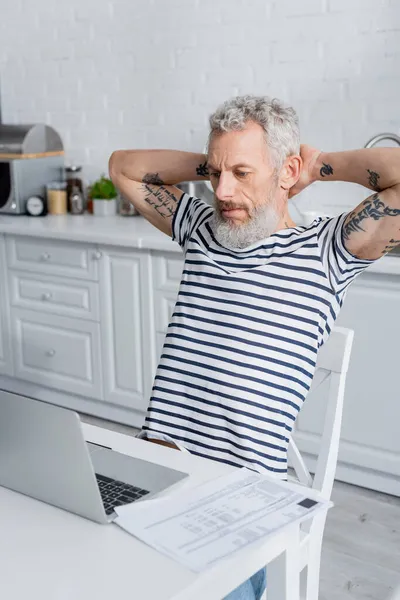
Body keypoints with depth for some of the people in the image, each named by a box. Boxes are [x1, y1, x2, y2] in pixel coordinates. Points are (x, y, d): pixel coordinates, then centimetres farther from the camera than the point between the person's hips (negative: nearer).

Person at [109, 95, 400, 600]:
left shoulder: (327, 252, 1)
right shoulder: (200, 229, 17)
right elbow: (123, 166, 26)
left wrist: (322, 166, 2)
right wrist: (209, 166, 15)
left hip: (245, 484, -4)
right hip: (156, 459, 4)